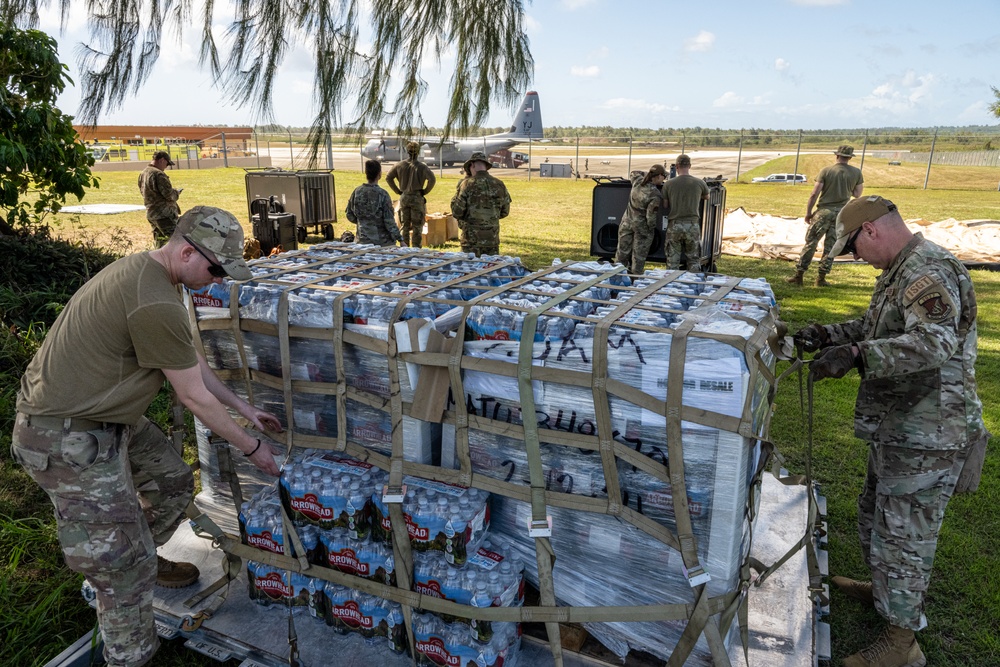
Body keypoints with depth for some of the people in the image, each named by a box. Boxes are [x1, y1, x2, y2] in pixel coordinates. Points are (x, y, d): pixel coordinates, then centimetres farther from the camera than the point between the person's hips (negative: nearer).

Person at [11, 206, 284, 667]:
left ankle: (144, 561, 46)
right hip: (69, 439, -10)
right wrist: (250, 447, -5)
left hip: (106, 416, 10)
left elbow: (193, 360, 12)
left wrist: (244, 408, 15)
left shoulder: (145, 269, 3)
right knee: (123, 565, 0)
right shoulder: (155, 304, -29)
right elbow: (195, 397, -19)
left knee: (173, 481, 22)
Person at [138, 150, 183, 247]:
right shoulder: (158, 174, -17)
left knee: (159, 241, 17)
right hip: (164, 215, -10)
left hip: (150, 213, 10)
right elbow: (169, 195, -20)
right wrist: (177, 192, 2)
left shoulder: (142, 174, 12)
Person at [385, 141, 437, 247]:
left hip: (404, 198, 4)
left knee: (404, 226, 13)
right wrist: (425, 191, -7)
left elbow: (388, 177, 6)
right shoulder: (422, 167, -9)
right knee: (417, 226, 4)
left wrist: (398, 191, 8)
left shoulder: (400, 165, 3)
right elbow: (431, 179, -20)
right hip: (417, 198, -4)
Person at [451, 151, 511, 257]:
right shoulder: (499, 185, 1)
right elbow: (505, 212, 10)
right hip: (493, 238, 3)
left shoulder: (467, 184, -10)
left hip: (472, 238, -3)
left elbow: (457, 212, -9)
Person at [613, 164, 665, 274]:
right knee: (639, 255, 6)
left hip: (627, 222, 6)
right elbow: (651, 216, -18)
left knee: (622, 252, 13)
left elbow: (635, 173, 21)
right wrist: (651, 228, -2)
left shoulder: (637, 181, -4)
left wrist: (649, 175, 16)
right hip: (641, 225, -5)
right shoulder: (655, 195, -22)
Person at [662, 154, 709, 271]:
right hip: (693, 225, 0)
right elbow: (707, 197, 18)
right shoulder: (699, 182, -1)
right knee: (694, 260, 10)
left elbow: (665, 205, 3)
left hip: (674, 225, 0)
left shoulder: (668, 184, -3)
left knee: (672, 262, 7)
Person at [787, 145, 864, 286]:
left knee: (810, 242, 3)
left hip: (824, 211, -2)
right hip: (842, 212, 2)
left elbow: (814, 194, -8)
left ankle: (798, 276, 2)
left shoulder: (826, 171, -5)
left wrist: (808, 212, 0)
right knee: (831, 246, 9)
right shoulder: (856, 172, 1)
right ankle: (821, 278, 10)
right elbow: (857, 194, 6)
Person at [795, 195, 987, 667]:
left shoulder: (929, 272, -22)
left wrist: (856, 354, -42)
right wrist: (827, 335, 9)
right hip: (900, 427, 10)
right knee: (876, 514, 24)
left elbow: (935, 342, -37)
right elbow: (875, 326, 23)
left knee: (902, 532, 1)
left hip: (925, 436, -10)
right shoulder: (901, 271, 12)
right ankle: (886, 590, 44)